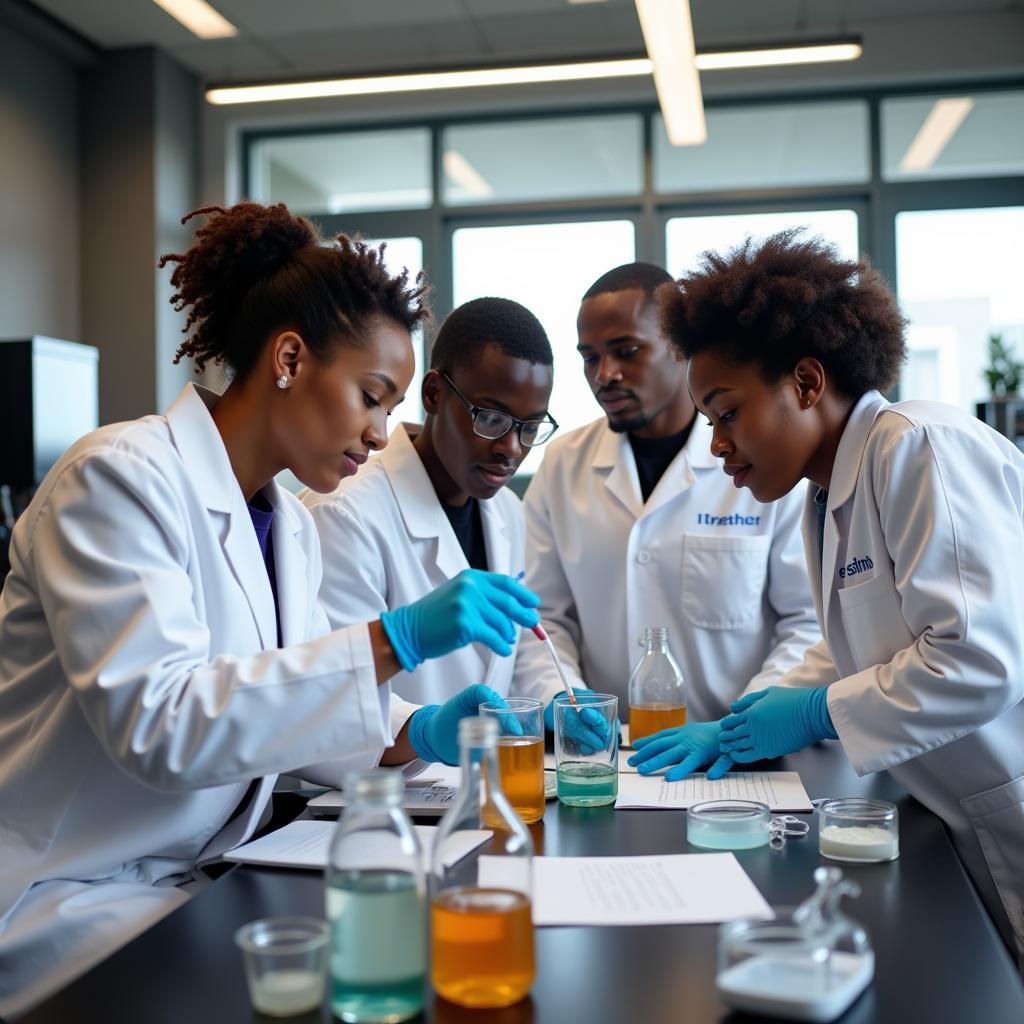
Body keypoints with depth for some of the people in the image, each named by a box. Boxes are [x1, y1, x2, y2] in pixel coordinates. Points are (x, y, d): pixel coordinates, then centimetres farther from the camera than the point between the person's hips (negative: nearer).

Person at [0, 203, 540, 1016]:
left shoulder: (291, 528, 7)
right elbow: (158, 720, -29)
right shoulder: (122, 476, -18)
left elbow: (284, 709, 9)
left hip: (190, 883, 7)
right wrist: (392, 640, -34)